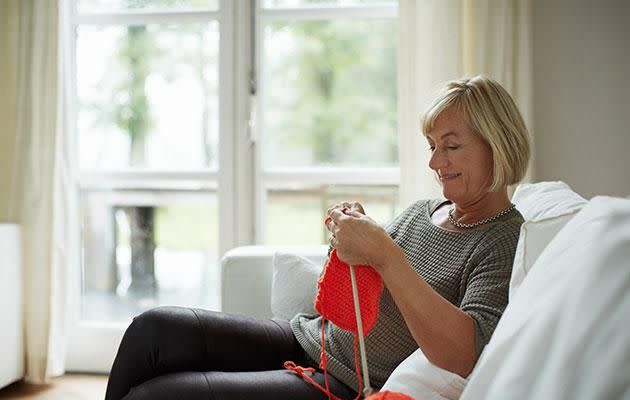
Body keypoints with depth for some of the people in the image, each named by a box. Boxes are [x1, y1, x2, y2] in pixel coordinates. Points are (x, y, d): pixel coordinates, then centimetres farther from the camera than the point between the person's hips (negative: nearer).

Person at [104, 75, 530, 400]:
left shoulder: (506, 240, -12)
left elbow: (464, 357, -28)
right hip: (306, 339, 8)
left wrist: (385, 254, -30)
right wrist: (352, 234, -3)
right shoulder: (421, 211, 11)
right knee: (153, 328, -8)